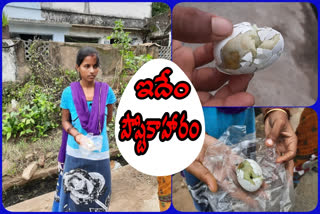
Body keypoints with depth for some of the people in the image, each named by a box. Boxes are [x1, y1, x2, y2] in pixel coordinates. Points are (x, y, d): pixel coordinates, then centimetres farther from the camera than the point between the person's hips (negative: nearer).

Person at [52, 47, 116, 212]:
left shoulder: (106, 91, -6)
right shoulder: (69, 92, -8)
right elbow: (65, 121, -2)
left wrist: (95, 129, 1)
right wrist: (78, 136, -18)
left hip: (100, 153, 1)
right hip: (76, 153, 0)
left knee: (98, 194, 14)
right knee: (74, 193, 14)